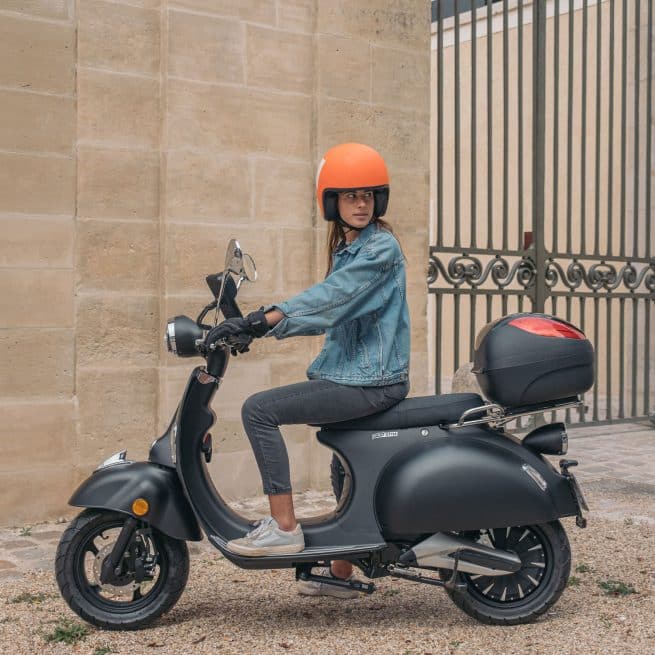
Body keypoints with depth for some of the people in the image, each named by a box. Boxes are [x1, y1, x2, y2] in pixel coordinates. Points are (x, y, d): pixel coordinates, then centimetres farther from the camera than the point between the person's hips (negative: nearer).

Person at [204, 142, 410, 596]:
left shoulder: (381, 248, -13)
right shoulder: (345, 249, 16)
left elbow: (329, 297, -27)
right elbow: (327, 310, 16)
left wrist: (263, 319, -35)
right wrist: (260, 324, 5)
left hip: (371, 383, -10)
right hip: (350, 374, 10)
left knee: (259, 409, -18)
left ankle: (284, 526, -15)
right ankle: (341, 572, 37)